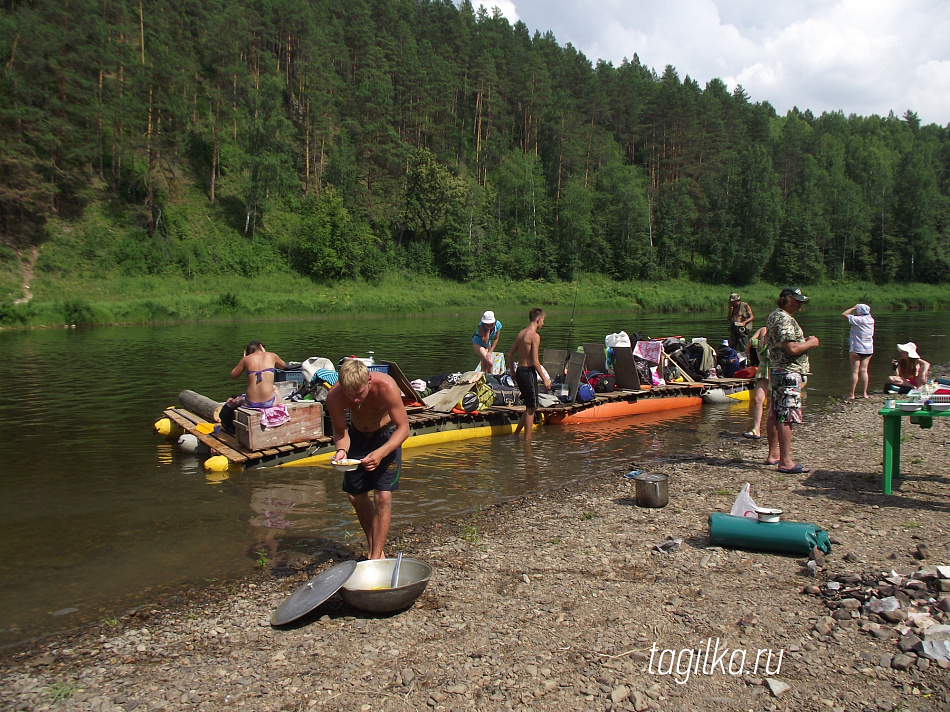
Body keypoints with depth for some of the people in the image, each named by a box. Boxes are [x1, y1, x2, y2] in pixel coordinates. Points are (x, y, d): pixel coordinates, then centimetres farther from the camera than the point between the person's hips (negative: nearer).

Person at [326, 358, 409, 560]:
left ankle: (376, 557, -3)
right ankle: (372, 548, 26)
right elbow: (340, 431, -12)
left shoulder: (386, 387, -36)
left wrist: (380, 453, -44)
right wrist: (341, 450, -34)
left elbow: (403, 428, -29)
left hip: (387, 435, -3)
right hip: (358, 436, 3)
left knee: (383, 496, -12)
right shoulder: (334, 396, -28)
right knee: (356, 496, 5)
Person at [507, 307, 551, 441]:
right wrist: (545, 379, -12)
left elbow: (510, 354, 17)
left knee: (530, 407, 19)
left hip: (519, 371, 9)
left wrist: (513, 372, 26)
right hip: (528, 372, -9)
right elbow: (535, 361, -18)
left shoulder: (521, 333, 12)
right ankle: (527, 440, 5)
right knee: (531, 408, 0)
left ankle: (516, 434, 22)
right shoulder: (535, 336, -14)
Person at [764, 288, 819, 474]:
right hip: (788, 373, -11)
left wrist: (805, 341, 17)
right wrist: (810, 343, -9)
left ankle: (773, 455, 22)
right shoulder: (784, 319, -18)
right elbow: (792, 348, -25)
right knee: (787, 417, -9)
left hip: (776, 371, 11)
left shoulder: (774, 316, 15)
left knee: (775, 415, 14)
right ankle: (786, 462, -8)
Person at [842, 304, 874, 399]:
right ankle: (865, 393, 8)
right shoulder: (871, 320, 4)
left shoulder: (858, 320, -15)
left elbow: (844, 314, -13)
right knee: (864, 370, 8)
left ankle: (852, 394, -1)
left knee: (855, 371, -3)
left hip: (856, 349, -6)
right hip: (868, 349, 6)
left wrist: (853, 308, 0)